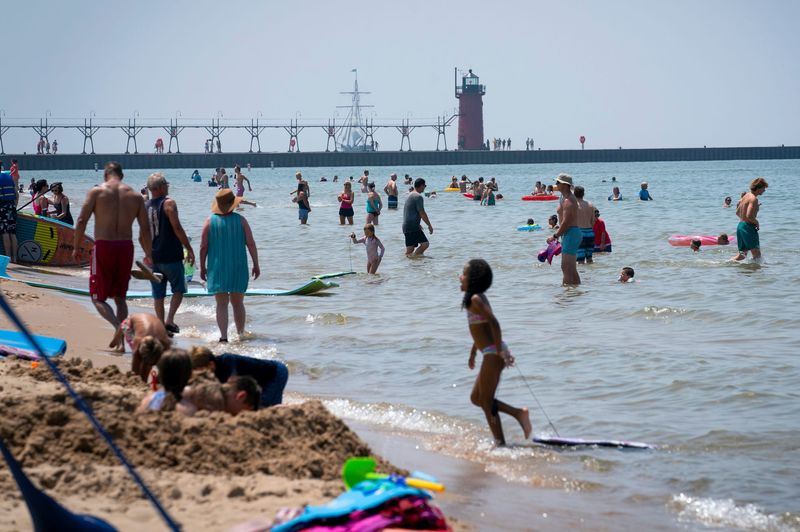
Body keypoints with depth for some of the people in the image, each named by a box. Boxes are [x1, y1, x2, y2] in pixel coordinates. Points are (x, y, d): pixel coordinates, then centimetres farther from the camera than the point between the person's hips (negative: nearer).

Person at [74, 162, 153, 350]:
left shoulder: (96, 192, -1)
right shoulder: (135, 196, 8)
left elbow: (82, 220, -8)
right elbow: (145, 228, 7)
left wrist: (76, 247, 2)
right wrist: (149, 255, 18)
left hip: (104, 247, -3)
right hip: (126, 247, 3)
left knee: (98, 298, 4)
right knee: (120, 297, 16)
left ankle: (118, 326, -23)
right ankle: (120, 341, 6)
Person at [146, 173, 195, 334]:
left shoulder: (145, 207, 8)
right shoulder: (168, 203, -9)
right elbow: (177, 228, -15)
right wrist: (189, 248, -10)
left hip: (153, 258, 5)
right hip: (171, 256, -5)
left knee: (158, 294, 10)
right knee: (178, 290, 8)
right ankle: (169, 320, -6)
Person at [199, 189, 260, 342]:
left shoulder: (210, 221, -3)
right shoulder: (240, 220, -2)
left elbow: (203, 247, -3)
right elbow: (251, 244, -3)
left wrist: (202, 267, 6)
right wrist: (256, 265, 5)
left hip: (217, 268, -1)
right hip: (238, 268, 1)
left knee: (222, 304, 0)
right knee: (238, 303, 13)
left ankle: (223, 336, -8)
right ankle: (240, 334, 20)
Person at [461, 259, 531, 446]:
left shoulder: (475, 300, -15)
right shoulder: (478, 298, 15)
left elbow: (494, 323, -27)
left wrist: (500, 352, -26)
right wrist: (473, 353, 32)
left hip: (493, 354, -10)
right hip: (491, 354, 10)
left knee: (486, 402, -1)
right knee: (476, 398, 17)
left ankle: (500, 443, 3)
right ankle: (518, 413, 14)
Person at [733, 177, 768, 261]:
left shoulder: (746, 196, 14)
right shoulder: (754, 199, -15)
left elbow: (737, 212, 21)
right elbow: (749, 216, -25)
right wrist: (756, 222, -8)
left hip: (740, 225, 9)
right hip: (748, 227, -9)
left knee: (743, 254, 15)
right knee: (757, 254, -6)